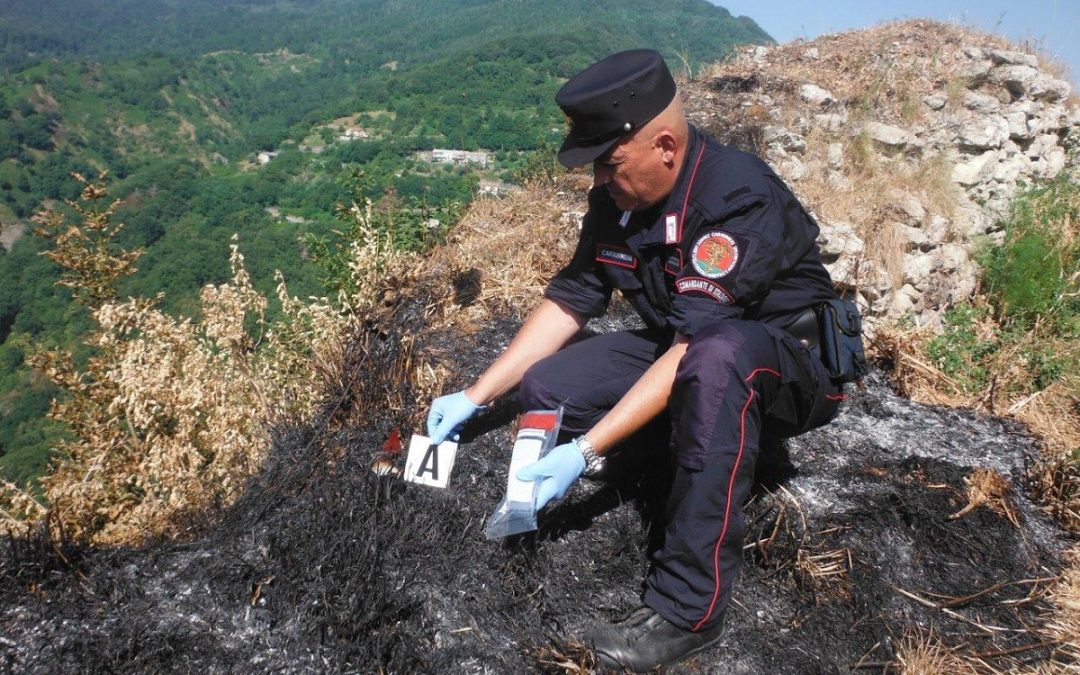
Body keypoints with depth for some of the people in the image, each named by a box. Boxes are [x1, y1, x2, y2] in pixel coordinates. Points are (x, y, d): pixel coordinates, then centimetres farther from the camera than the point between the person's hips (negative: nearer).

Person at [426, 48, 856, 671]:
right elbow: (571, 300, -2)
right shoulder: (618, 196, -6)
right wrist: (474, 398, -6)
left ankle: (689, 612, -32)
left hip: (791, 362, -6)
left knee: (715, 361, -41)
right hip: (681, 348, 7)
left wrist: (586, 452, -35)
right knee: (545, 388, -8)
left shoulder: (739, 199, -29)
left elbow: (696, 345, -33)